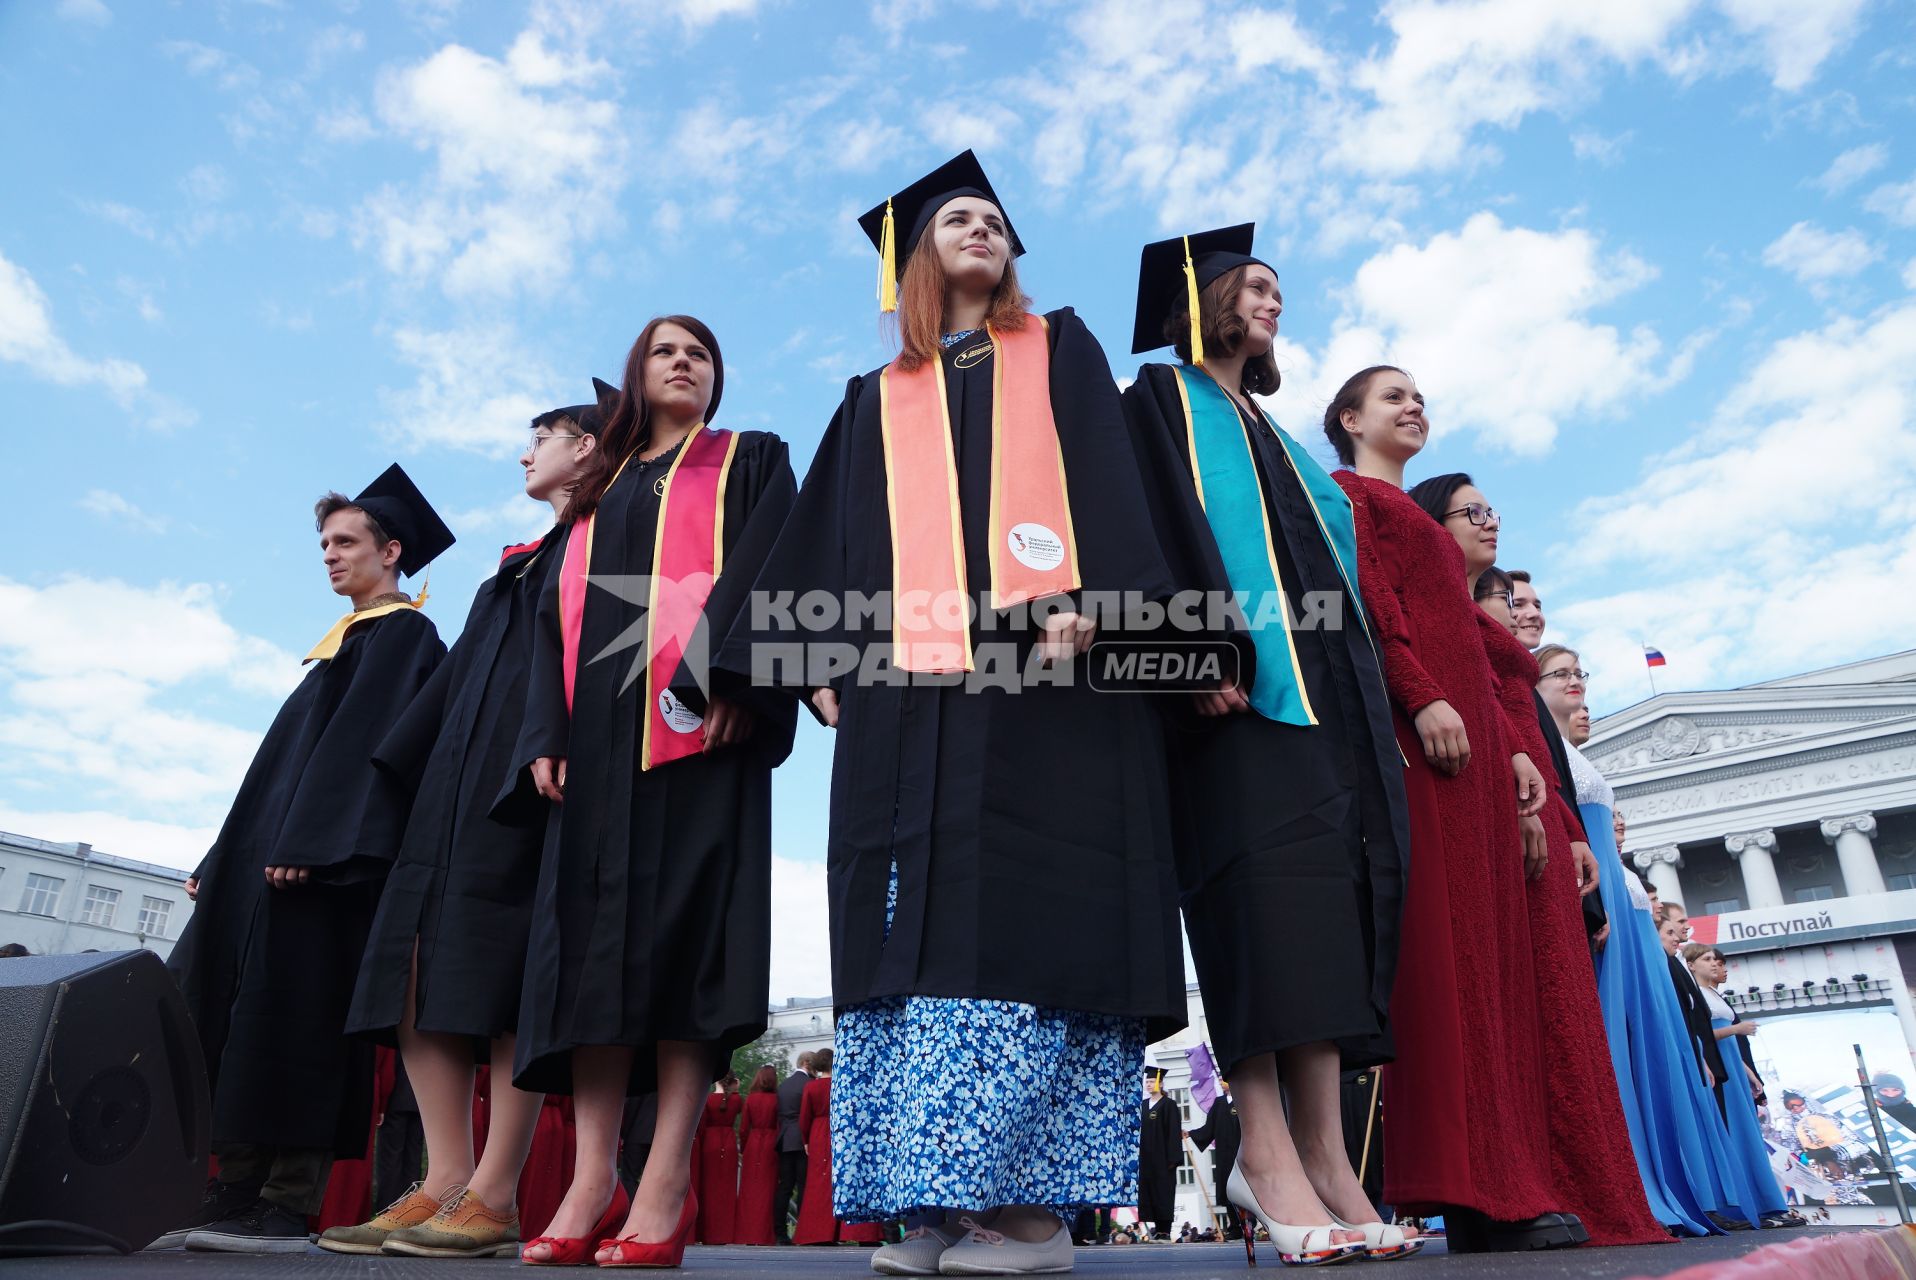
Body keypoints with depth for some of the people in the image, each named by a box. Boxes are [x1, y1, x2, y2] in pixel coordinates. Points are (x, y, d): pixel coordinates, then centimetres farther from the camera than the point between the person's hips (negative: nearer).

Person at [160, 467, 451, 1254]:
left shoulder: (402, 634, -2)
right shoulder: (348, 642, 26)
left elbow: (363, 741, -16)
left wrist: (308, 842, -25)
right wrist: (222, 857, 20)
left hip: (327, 855, -10)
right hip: (270, 851, 10)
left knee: (289, 1007, -12)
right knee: (230, 1013, 6)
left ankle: (287, 1205, -7)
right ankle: (235, 1193, 9)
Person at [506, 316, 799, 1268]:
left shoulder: (751, 463, 16)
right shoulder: (598, 492, 28)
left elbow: (769, 567, -2)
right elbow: (557, 611, 18)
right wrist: (549, 729, 3)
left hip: (699, 718, -5)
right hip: (599, 731, 5)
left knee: (683, 927, -11)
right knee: (593, 933, -2)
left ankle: (665, 1187, -9)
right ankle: (593, 1181, 2)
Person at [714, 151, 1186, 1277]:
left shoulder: (1060, 351, 20)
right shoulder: (879, 401, 27)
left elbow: (1109, 477, 4)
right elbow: (833, 545, 19)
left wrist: (1089, 601, -14)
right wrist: (828, 658, 4)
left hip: (1044, 668, -2)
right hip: (910, 680, 3)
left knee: (1028, 912, -11)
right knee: (920, 923, -4)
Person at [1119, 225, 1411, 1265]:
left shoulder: (1273, 433, 33)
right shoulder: (1163, 398, 12)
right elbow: (1163, 521, -6)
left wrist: (1374, 691, 16)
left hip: (1328, 682, 8)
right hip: (1240, 677, -7)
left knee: (1332, 897, -3)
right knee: (1267, 890, -18)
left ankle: (1321, 1155, -3)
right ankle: (1270, 1152, -17)